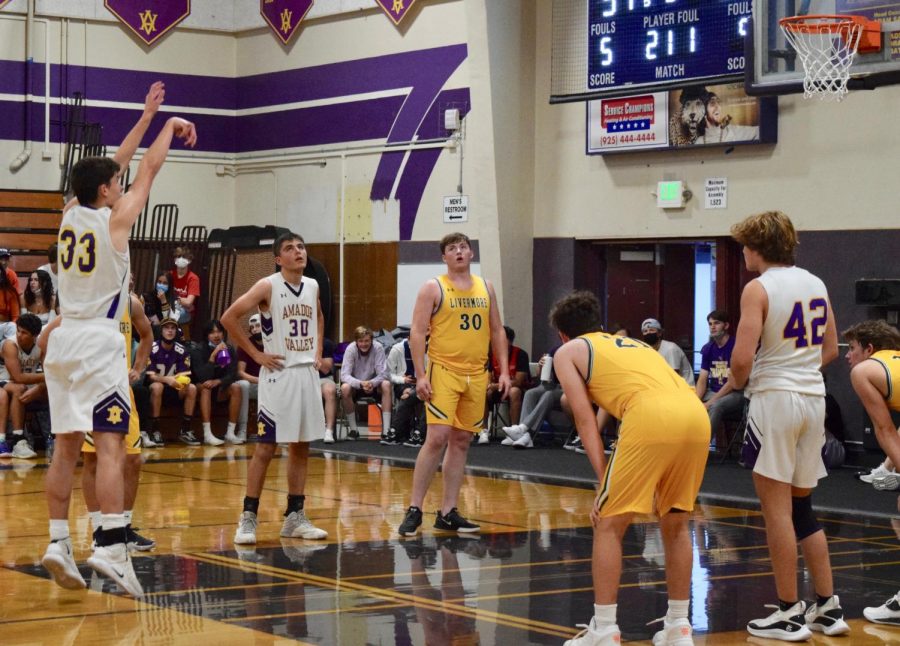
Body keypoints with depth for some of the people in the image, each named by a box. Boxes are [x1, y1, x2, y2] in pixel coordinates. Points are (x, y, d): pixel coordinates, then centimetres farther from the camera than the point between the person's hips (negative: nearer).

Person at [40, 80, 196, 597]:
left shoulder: (70, 214, 10)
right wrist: (170, 127, 24)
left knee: (67, 447, 9)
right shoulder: (115, 218, -6)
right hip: (99, 343, -7)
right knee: (110, 446, -11)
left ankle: (59, 543, 6)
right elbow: (149, 169, 7)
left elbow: (114, 166, 22)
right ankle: (111, 547, -19)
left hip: (63, 340, 7)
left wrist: (146, 117, 30)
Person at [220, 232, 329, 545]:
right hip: (278, 374, -6)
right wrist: (256, 354, -12)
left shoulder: (312, 286, 8)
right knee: (265, 447, -5)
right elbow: (229, 318, -14)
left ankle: (295, 517, 16)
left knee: (301, 447, 9)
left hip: (308, 372, 6)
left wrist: (318, 351, 13)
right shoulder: (268, 286, -11)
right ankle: (248, 518, 0)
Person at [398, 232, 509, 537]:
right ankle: (414, 509, -8)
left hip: (476, 375, 5)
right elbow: (417, 333, -6)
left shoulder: (485, 287, 12)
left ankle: (447, 512, 13)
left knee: (461, 442, 7)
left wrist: (504, 371, 7)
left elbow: (497, 331, 16)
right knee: (437, 438, -14)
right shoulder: (433, 288, -2)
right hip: (443, 372, -5)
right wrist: (420, 375, -15)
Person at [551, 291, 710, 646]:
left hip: (652, 416, -6)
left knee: (609, 524, 7)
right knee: (675, 523, 22)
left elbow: (585, 419, 10)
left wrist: (604, 480, 6)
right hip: (697, 413, 6)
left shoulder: (567, 352, 21)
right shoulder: (632, 344, 39)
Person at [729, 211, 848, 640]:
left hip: (774, 398, -7)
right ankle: (828, 608, 17)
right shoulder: (816, 285, 10)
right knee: (802, 508, 16)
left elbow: (742, 359, -18)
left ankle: (790, 613, 2)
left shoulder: (759, 289, -11)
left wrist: (738, 383, 2)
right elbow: (830, 349, 16)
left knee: (777, 509, 0)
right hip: (813, 396, 7)